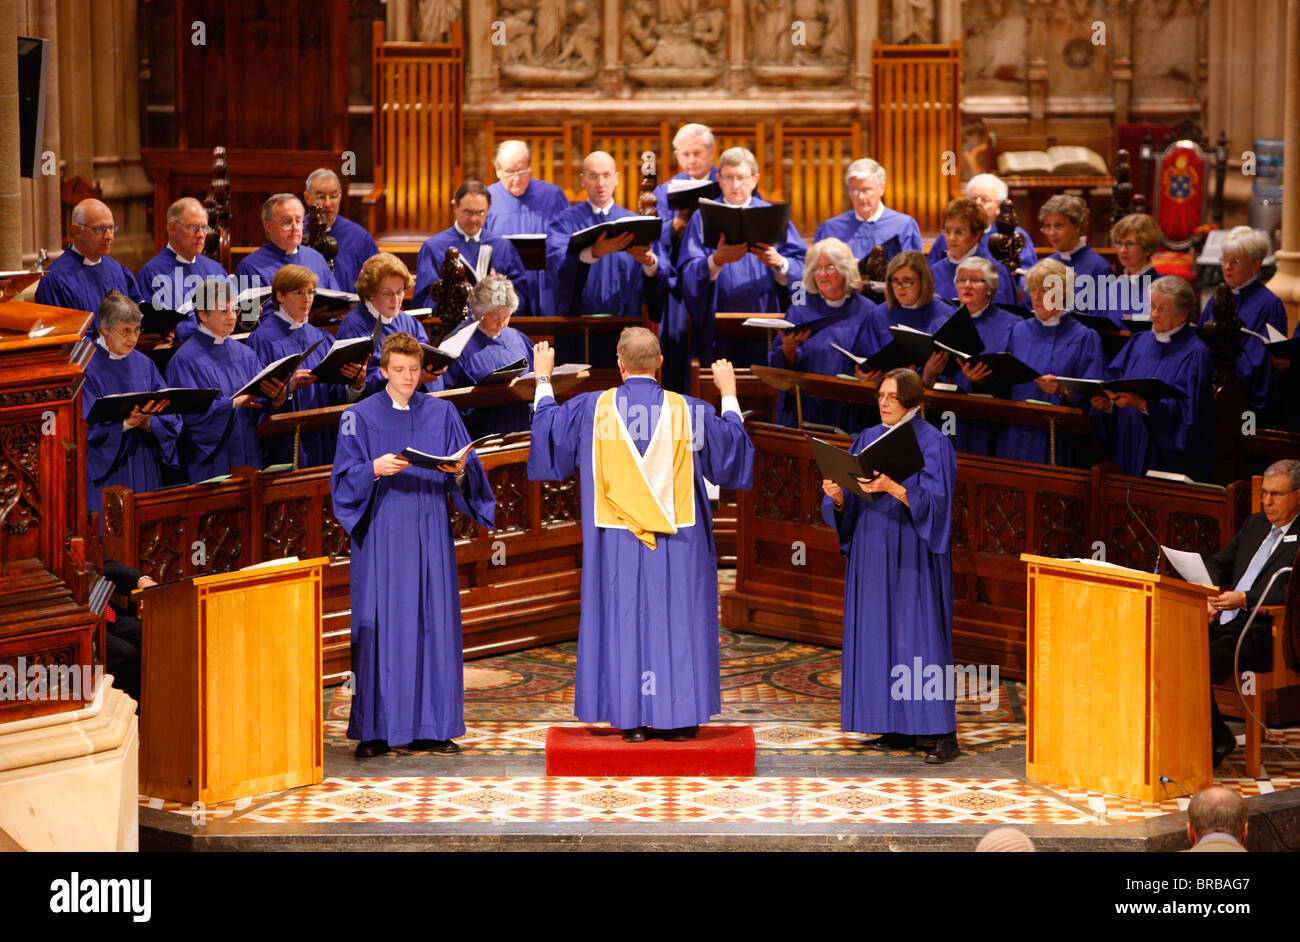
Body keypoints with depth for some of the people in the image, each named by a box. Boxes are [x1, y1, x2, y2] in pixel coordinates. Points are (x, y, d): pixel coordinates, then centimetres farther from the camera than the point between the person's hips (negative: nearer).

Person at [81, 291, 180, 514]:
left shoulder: (144, 364, 9)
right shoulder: (87, 367, -7)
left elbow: (170, 416, 4)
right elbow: (88, 427, -15)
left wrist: (148, 424, -17)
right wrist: (128, 423, -30)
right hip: (105, 476, -5)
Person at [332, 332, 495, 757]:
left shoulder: (442, 414, 10)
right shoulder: (360, 417, 3)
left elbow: (465, 475, 6)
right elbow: (344, 478, -3)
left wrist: (459, 470, -16)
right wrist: (375, 470, -21)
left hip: (429, 534, 3)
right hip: (381, 535, -3)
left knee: (434, 623, 0)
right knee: (379, 626, -5)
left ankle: (429, 727, 5)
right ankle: (375, 730, -1)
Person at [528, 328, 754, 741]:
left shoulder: (591, 409, -5)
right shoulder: (689, 411, -5)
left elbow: (547, 430, 11)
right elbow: (732, 448, 10)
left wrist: (543, 380, 26)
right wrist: (728, 394, 24)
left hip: (616, 544, 0)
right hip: (676, 545, 0)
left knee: (622, 620, 5)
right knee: (676, 621, 7)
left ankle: (631, 719, 4)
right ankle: (679, 718, 8)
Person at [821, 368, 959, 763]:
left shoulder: (931, 442, -5)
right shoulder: (867, 440, 13)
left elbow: (934, 498, -15)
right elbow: (848, 504, 11)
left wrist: (892, 488, -29)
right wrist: (838, 496, -11)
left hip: (912, 556, -6)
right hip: (872, 554, 6)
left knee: (918, 637, -9)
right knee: (877, 637, 4)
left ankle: (939, 733, -8)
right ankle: (897, 729, 10)